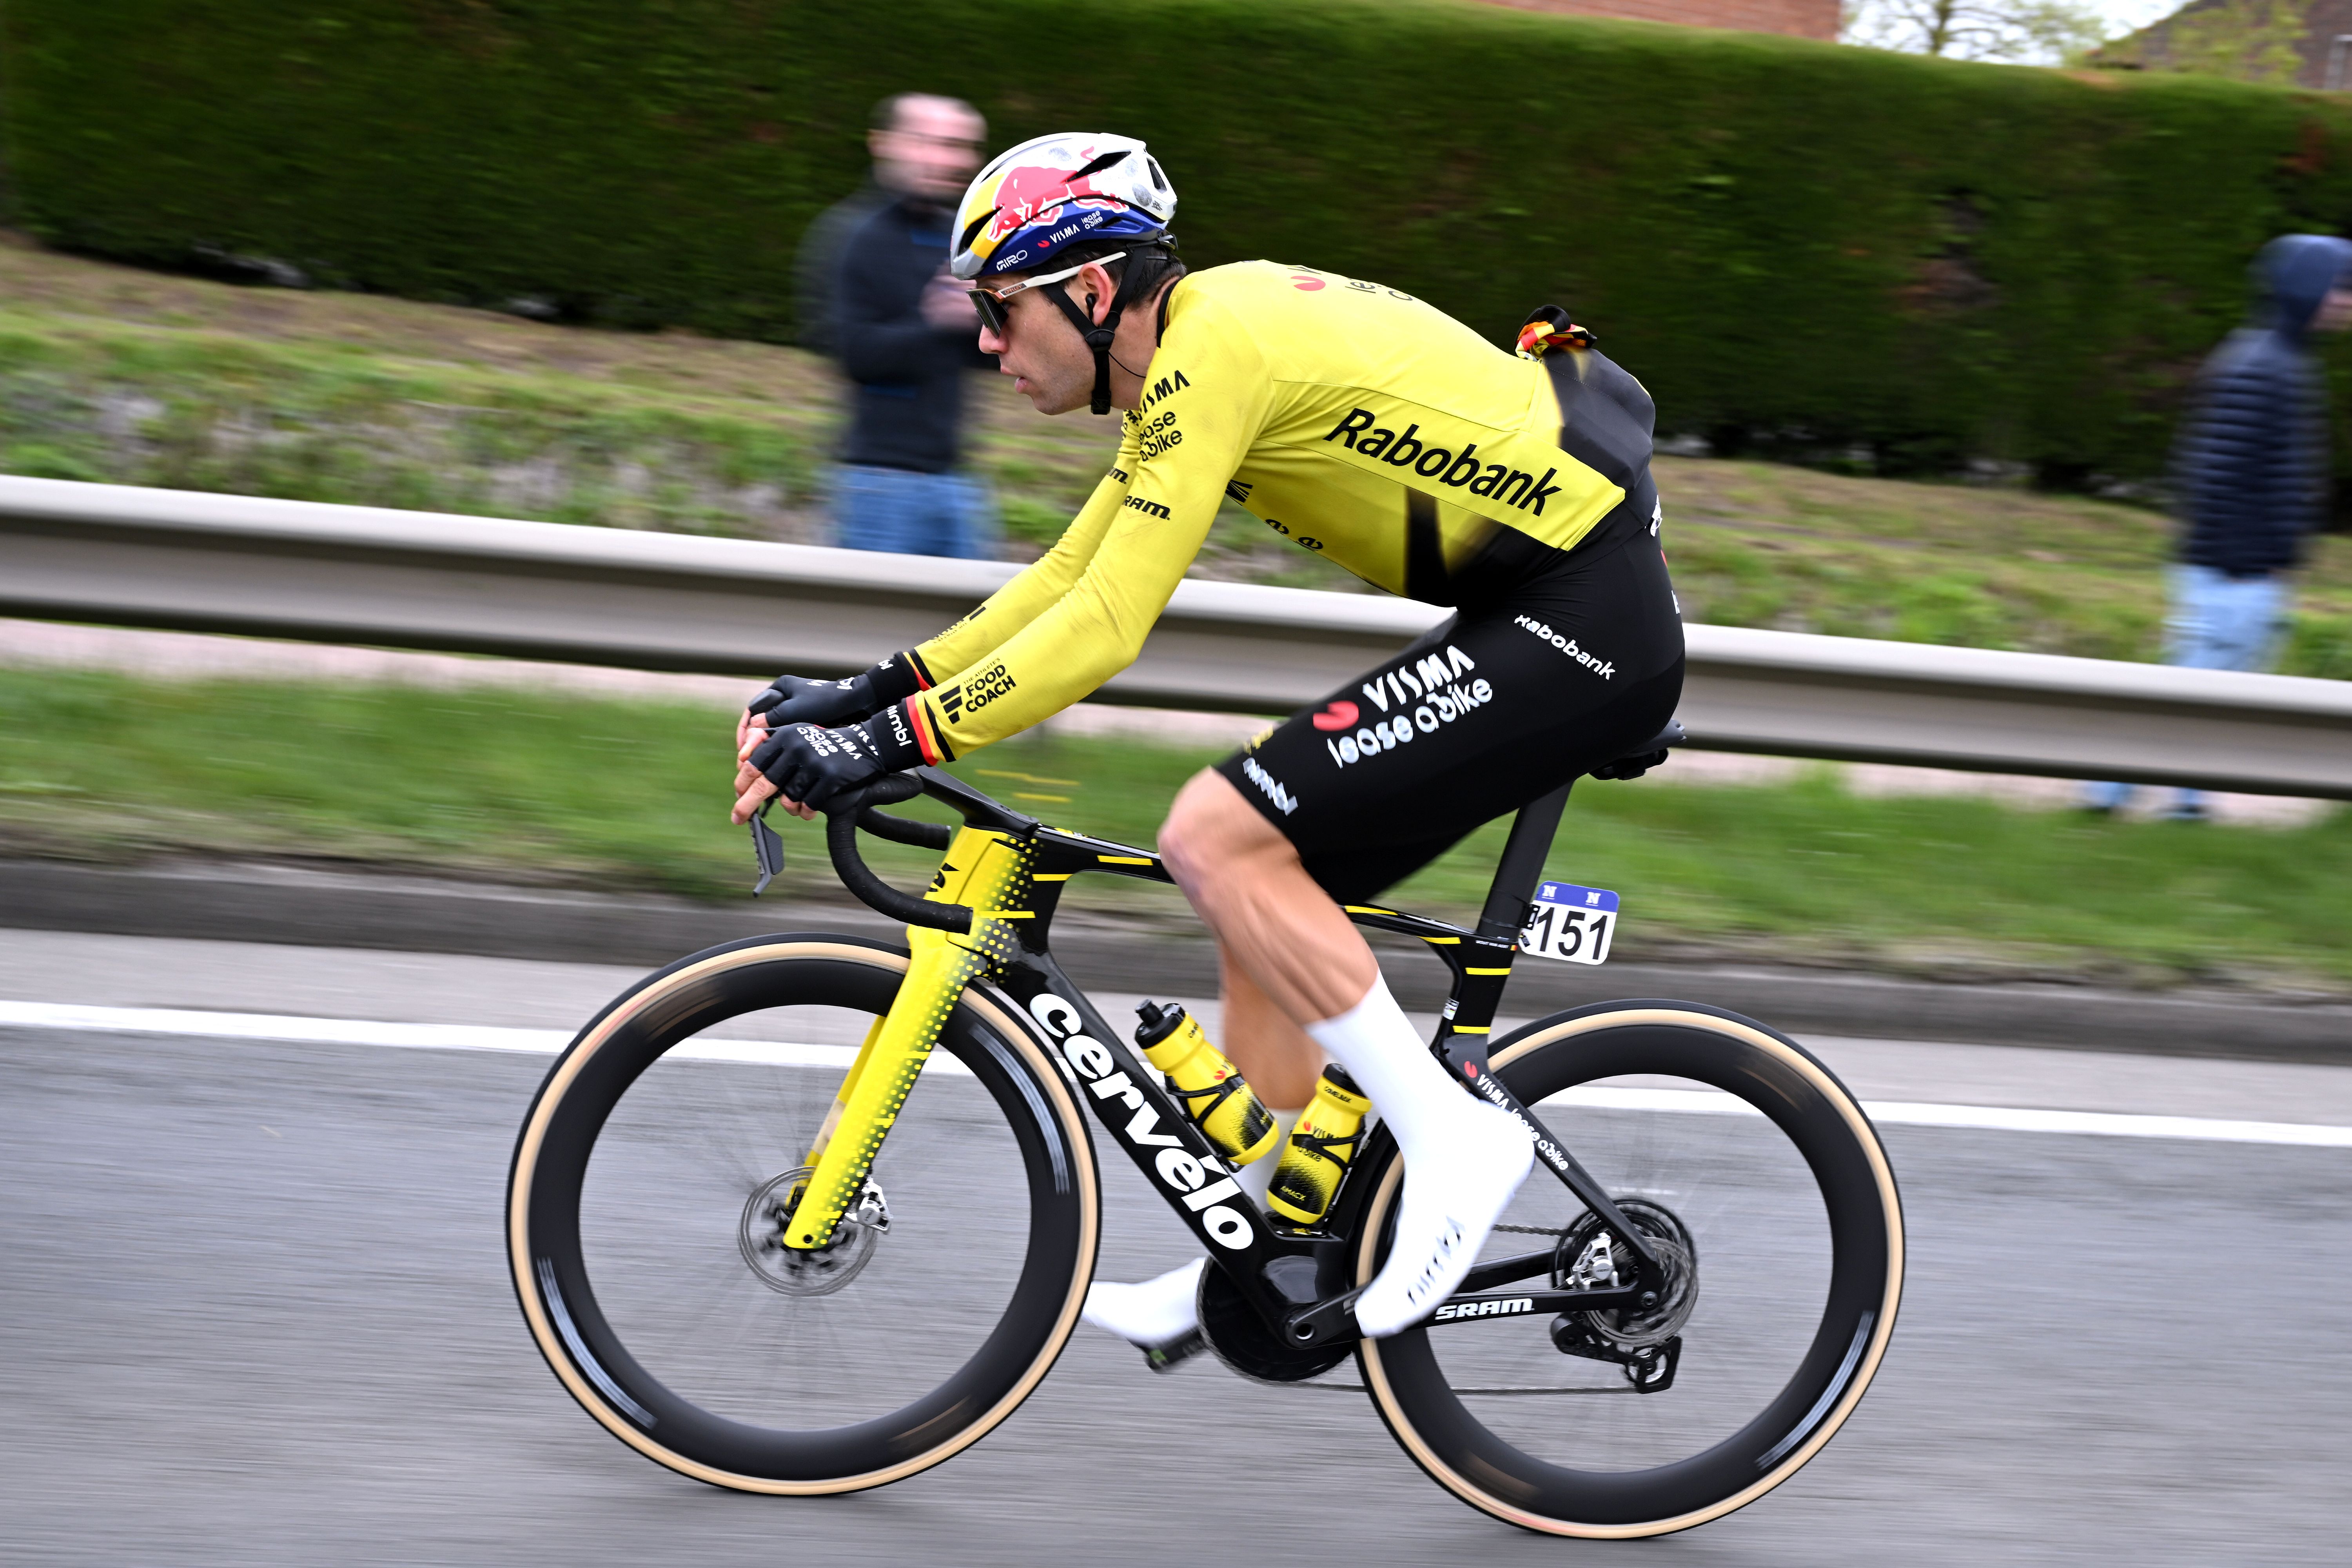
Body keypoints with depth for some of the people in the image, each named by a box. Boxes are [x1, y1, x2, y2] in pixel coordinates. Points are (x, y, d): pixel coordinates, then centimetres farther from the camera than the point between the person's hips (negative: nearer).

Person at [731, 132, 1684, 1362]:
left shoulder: (1211, 348, -17)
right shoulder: (1199, 342, 14)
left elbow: (1106, 627, -22)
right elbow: (1073, 573, 19)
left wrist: (891, 741, -21)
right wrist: (869, 692, 13)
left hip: (1581, 625, -10)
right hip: (1545, 615, 10)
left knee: (1218, 838, -16)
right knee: (1270, 890, 12)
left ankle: (1454, 1139, -9)